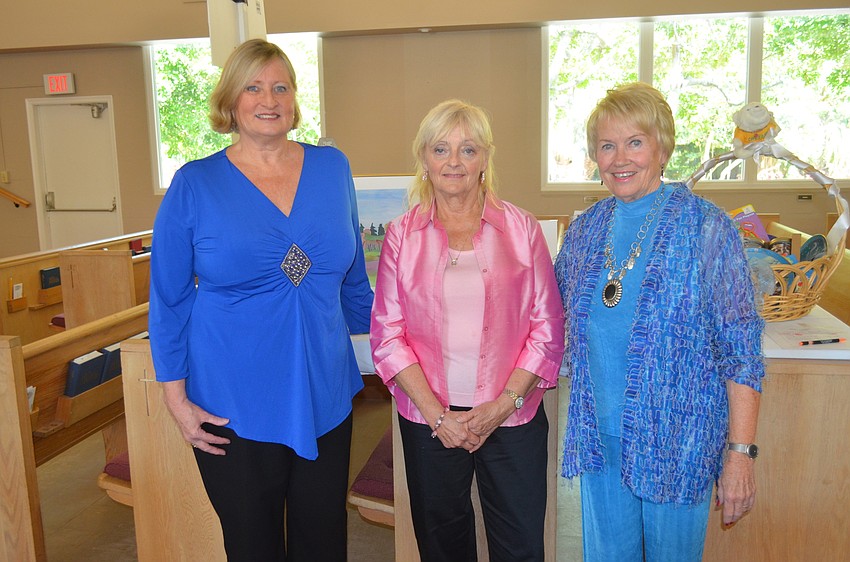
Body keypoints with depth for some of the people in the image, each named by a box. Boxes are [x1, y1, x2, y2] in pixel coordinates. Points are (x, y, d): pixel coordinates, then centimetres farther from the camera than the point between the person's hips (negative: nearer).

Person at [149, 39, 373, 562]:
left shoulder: (333, 169, 2)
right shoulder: (195, 185, -5)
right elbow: (169, 299, -1)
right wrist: (177, 398, -3)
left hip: (326, 399, 3)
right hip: (234, 410, -2)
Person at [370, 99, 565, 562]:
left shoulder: (521, 229, 0)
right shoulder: (401, 235, 1)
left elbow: (547, 328, -1)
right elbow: (388, 335, -2)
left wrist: (504, 404, -10)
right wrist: (436, 414, -10)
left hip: (512, 416, 0)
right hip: (428, 418, 1)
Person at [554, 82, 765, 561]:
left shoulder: (706, 227, -11)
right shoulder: (585, 230, 2)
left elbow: (741, 351, -11)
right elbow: (561, 320, 15)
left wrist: (741, 452, -13)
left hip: (676, 442, -4)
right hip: (600, 438, 4)